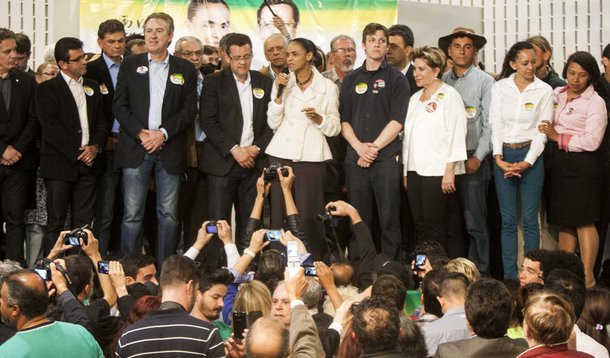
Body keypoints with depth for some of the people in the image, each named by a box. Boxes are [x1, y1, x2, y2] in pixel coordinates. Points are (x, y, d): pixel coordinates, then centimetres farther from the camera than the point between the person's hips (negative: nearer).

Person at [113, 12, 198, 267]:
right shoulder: (130, 65, 9)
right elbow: (119, 105, 4)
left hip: (170, 149, 0)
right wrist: (140, 133, -9)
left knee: (169, 215, 1)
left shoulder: (185, 70, 8)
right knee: (132, 214, -3)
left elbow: (189, 110, 2)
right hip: (135, 148, 0)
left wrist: (163, 133, -10)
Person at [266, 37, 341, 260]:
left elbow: (334, 128, 7)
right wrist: (278, 94, -4)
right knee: (280, 212, -2)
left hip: (311, 157, -2)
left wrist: (317, 117, -12)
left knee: (308, 215, -8)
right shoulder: (282, 83, 11)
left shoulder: (328, 88, 5)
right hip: (281, 155, 2)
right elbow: (273, 123, 6)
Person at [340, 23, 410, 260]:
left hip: (387, 158, -3)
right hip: (355, 158, 3)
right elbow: (344, 120, 10)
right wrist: (359, 147, -5)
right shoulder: (351, 80, 14)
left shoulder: (396, 79, 4)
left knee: (389, 219, -3)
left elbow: (397, 122, -3)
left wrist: (374, 147, -9)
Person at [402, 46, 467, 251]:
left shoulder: (449, 96, -4)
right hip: (415, 171, 7)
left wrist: (450, 171, -15)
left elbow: (456, 134, -10)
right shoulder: (415, 99, 19)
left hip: (438, 171, -7)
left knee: (434, 226, -6)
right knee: (420, 226, 6)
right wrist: (405, 171, 14)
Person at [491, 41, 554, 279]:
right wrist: (498, 158, -10)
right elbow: (496, 124, 2)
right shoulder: (500, 88, 4)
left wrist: (526, 162, -10)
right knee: (508, 220, 3)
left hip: (531, 156, -1)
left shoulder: (544, 90, 0)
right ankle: (509, 276, 7)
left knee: (530, 219, -2)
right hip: (504, 156, 1)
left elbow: (542, 131, -2)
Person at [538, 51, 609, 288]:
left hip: (582, 165, -6)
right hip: (558, 164, 6)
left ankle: (587, 278, -2)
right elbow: (548, 127, 23)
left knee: (583, 221, -6)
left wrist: (559, 138, -10)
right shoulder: (557, 94, 12)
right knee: (564, 221, 9)